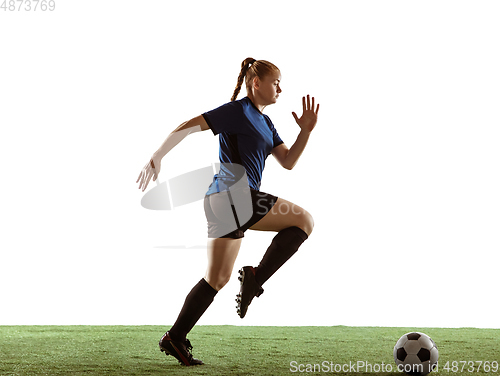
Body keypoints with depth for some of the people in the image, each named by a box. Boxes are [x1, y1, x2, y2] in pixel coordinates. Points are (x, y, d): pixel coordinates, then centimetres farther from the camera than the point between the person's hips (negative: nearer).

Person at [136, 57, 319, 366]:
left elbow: (288, 162, 17)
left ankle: (176, 339, 11)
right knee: (304, 221, -10)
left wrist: (306, 131, 4)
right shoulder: (238, 111, -5)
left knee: (218, 278, 10)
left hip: (225, 202, 10)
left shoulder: (264, 122, 22)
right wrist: (157, 157, -15)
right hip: (234, 193, -10)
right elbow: (188, 127, -10)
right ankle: (256, 277, -12)